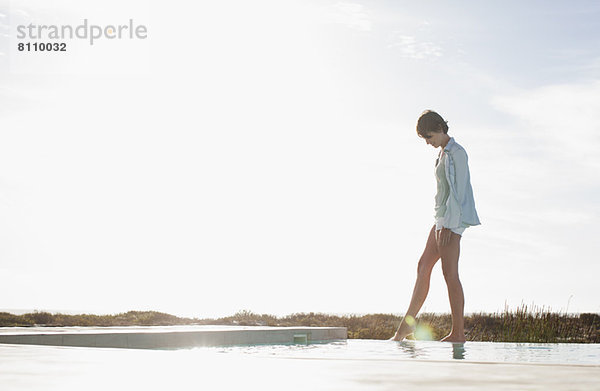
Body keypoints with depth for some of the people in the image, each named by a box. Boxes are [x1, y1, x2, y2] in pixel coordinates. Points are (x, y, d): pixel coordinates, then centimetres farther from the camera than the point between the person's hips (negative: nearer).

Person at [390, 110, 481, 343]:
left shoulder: (456, 153, -11)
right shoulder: (444, 153, 18)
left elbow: (457, 191, -17)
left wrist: (448, 225, -21)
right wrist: (443, 223, 19)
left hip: (452, 218, -10)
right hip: (443, 218, 10)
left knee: (450, 273, -10)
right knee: (423, 267, 10)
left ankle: (458, 333, -7)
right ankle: (407, 324, 15)